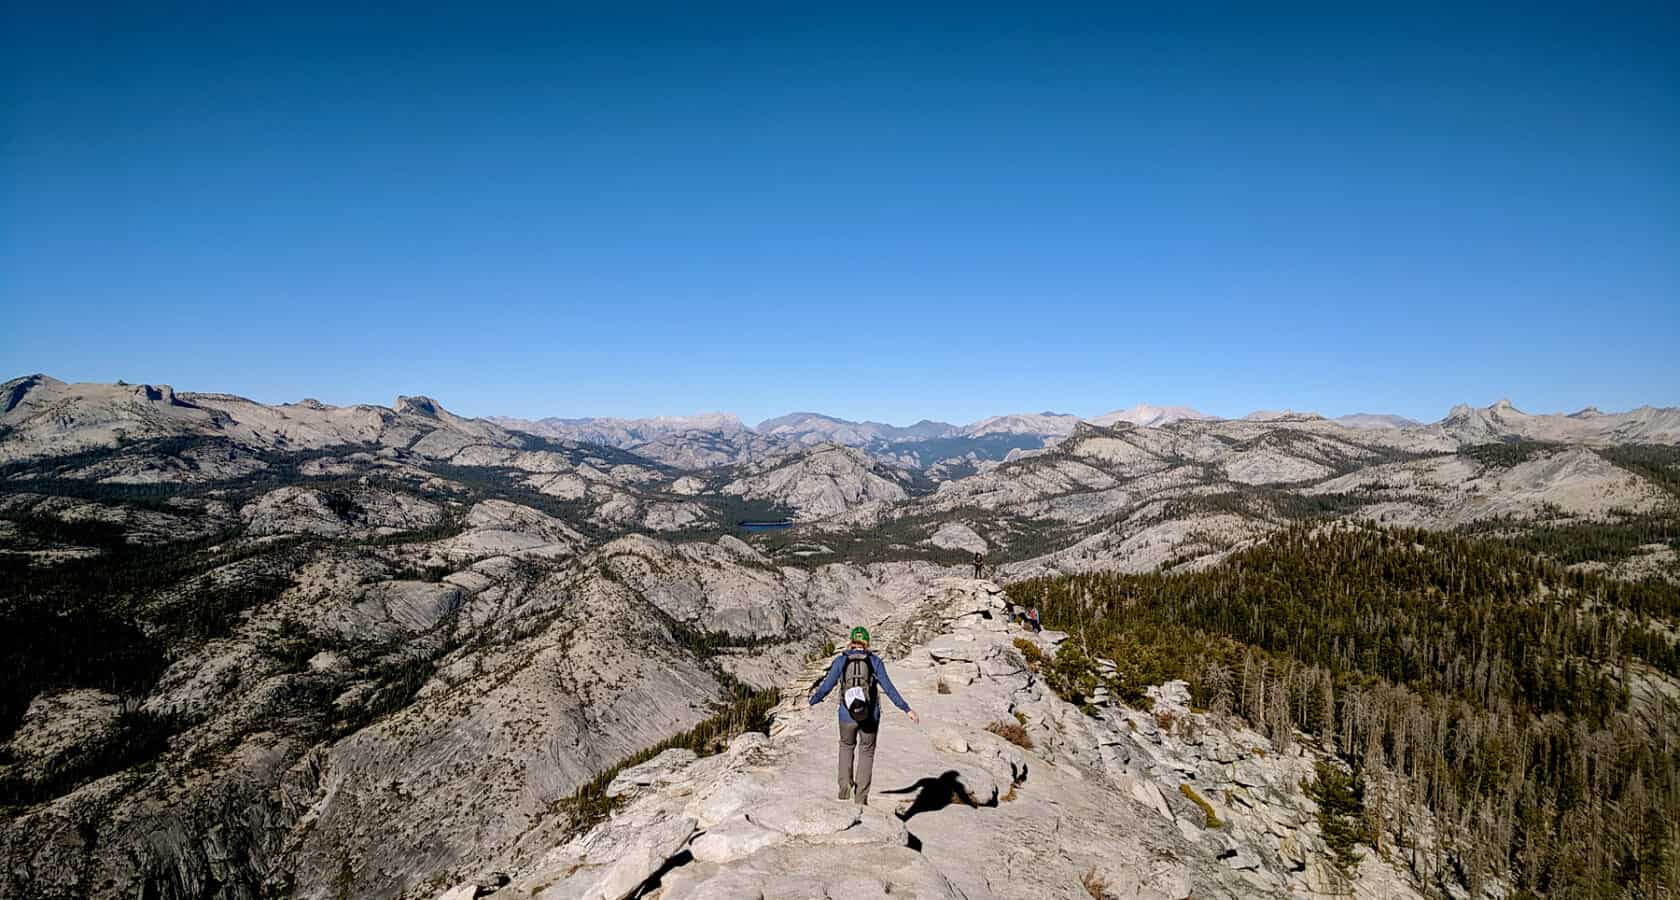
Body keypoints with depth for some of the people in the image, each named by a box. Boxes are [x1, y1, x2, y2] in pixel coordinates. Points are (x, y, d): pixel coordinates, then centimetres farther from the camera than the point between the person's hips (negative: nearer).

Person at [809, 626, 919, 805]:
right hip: (870, 715, 0)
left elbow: (826, 686, 0)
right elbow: (889, 688, -7)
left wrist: (811, 703, 16)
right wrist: (907, 709, -3)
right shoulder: (875, 661, -2)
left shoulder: (840, 660, -2)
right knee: (866, 753, 18)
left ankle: (845, 787, 15)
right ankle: (860, 798, 14)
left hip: (847, 715, 1)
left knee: (846, 746, 28)